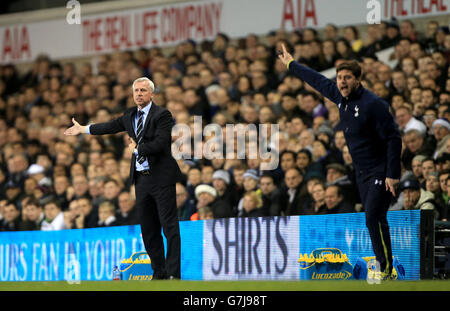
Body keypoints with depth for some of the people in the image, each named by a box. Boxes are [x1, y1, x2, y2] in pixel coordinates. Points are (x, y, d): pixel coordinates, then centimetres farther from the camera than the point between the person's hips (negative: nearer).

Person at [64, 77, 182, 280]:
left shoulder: (162, 115, -7)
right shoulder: (130, 115, 15)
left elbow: (160, 143, -18)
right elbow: (112, 126, 29)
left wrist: (136, 149, -8)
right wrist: (83, 129, 35)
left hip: (161, 178, -7)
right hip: (141, 179, 8)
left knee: (169, 226, -7)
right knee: (148, 230, 8)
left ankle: (173, 273, -8)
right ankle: (159, 273, 12)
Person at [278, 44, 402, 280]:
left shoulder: (372, 104, -20)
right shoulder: (340, 97, 3)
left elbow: (393, 139, -19)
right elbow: (318, 81, 21)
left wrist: (392, 174, -22)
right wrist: (291, 64, 32)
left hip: (381, 171, -8)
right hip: (361, 172, 8)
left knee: (374, 218, -16)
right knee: (372, 219, 7)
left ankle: (386, 269, -13)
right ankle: (381, 264, 11)